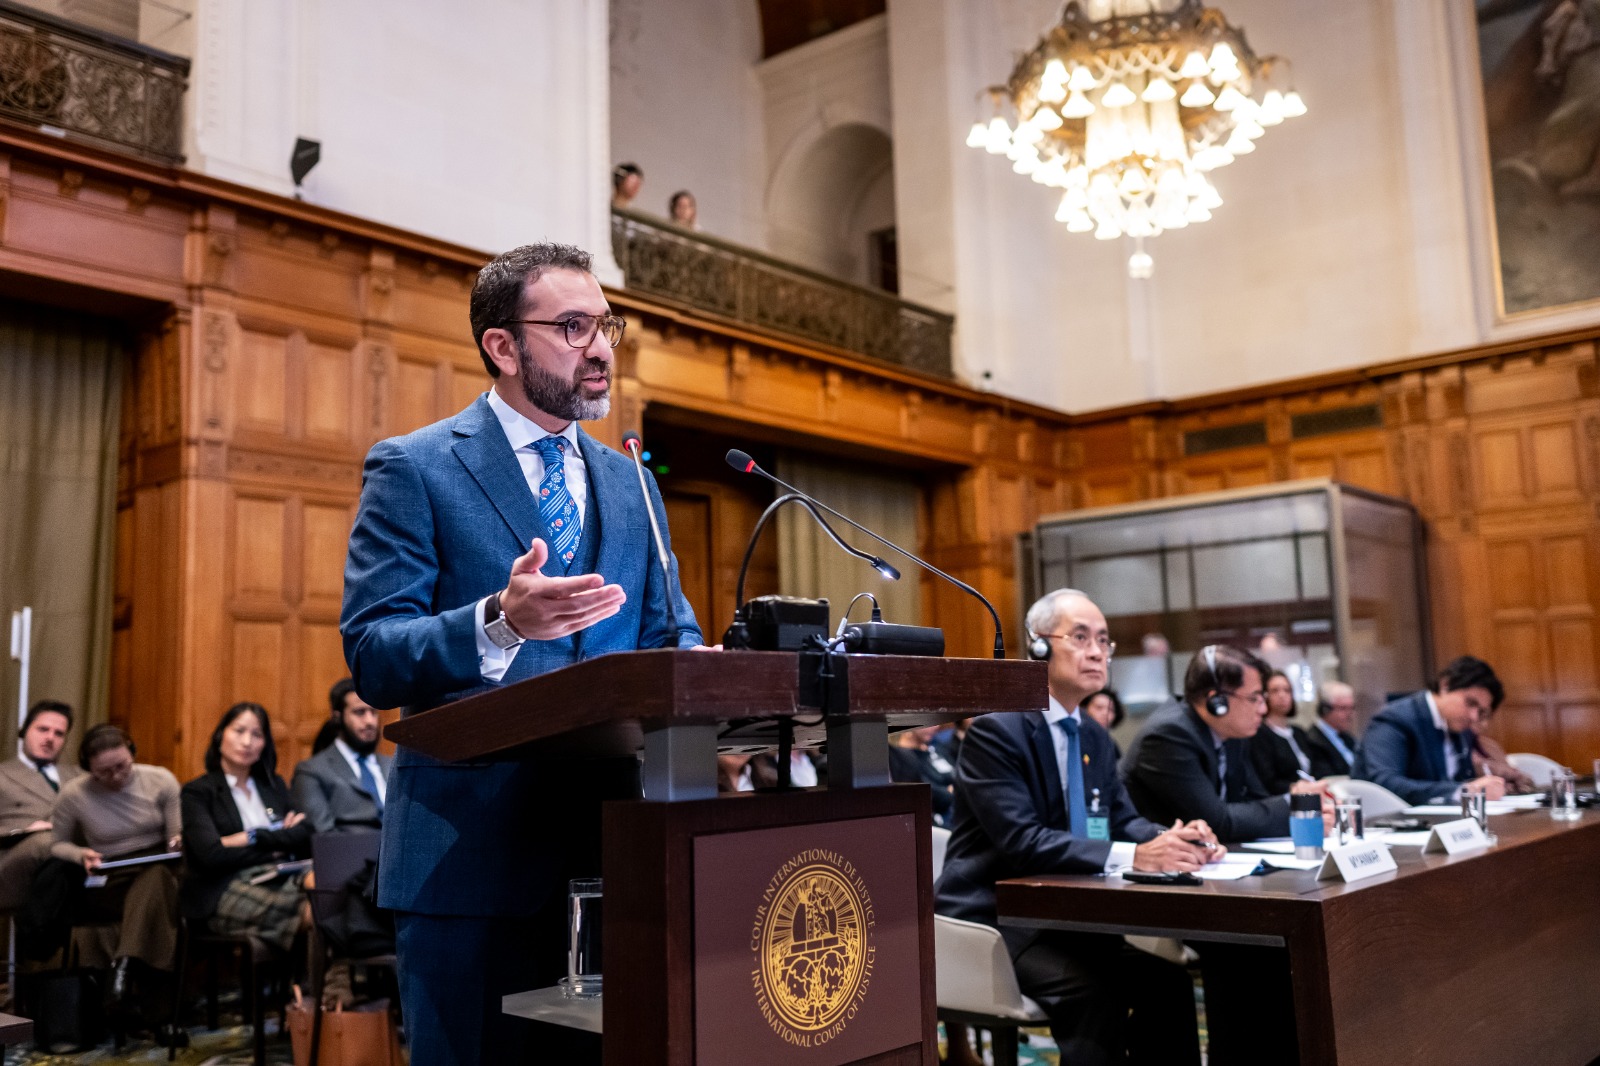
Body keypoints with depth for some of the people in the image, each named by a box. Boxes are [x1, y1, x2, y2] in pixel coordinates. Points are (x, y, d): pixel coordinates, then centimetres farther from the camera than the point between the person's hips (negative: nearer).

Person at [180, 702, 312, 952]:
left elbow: (306, 838, 9)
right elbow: (212, 856, -7)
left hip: (282, 881, 4)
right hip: (227, 892, -4)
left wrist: (252, 838, -5)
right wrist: (277, 842, 2)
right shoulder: (197, 793, 9)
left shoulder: (274, 786, 23)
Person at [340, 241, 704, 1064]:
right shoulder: (413, 469, -2)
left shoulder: (631, 485, 14)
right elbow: (371, 656, -10)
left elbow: (670, 634, 12)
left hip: (610, 843, 5)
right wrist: (499, 623, -28)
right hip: (472, 849, -4)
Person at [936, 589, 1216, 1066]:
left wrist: (1174, 841, -12)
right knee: (1093, 991, -29)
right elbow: (1019, 840, -24)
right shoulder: (996, 730, -15)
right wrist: (1133, 856, -30)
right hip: (991, 919, -8)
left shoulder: (1094, 736, 13)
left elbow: (1122, 820, 11)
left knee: (1168, 981, -10)